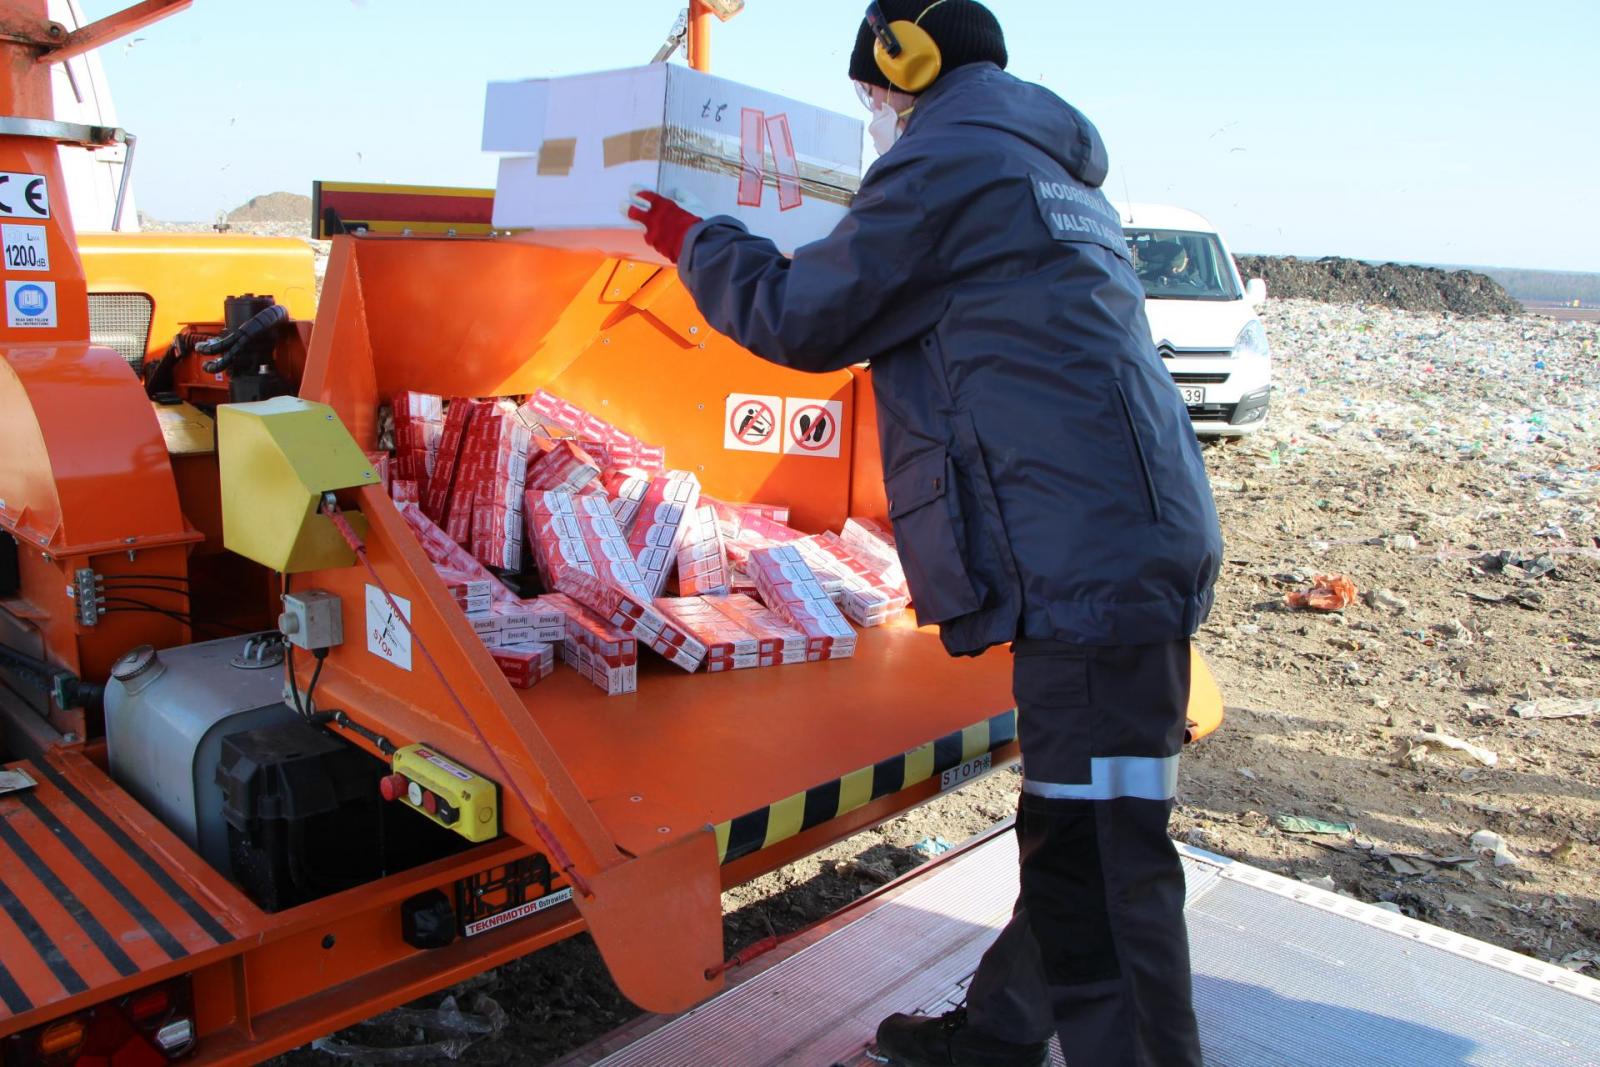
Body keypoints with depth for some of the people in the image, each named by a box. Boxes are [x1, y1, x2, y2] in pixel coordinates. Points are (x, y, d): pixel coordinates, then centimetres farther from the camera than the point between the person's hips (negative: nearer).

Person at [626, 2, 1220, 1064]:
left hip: (1092, 562, -11)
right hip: (1126, 548, 11)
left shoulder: (943, 163, -6)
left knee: (1100, 865, -7)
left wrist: (698, 245, 17)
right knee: (1071, 835, 19)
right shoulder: (1047, 171, 25)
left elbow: (804, 317, 0)